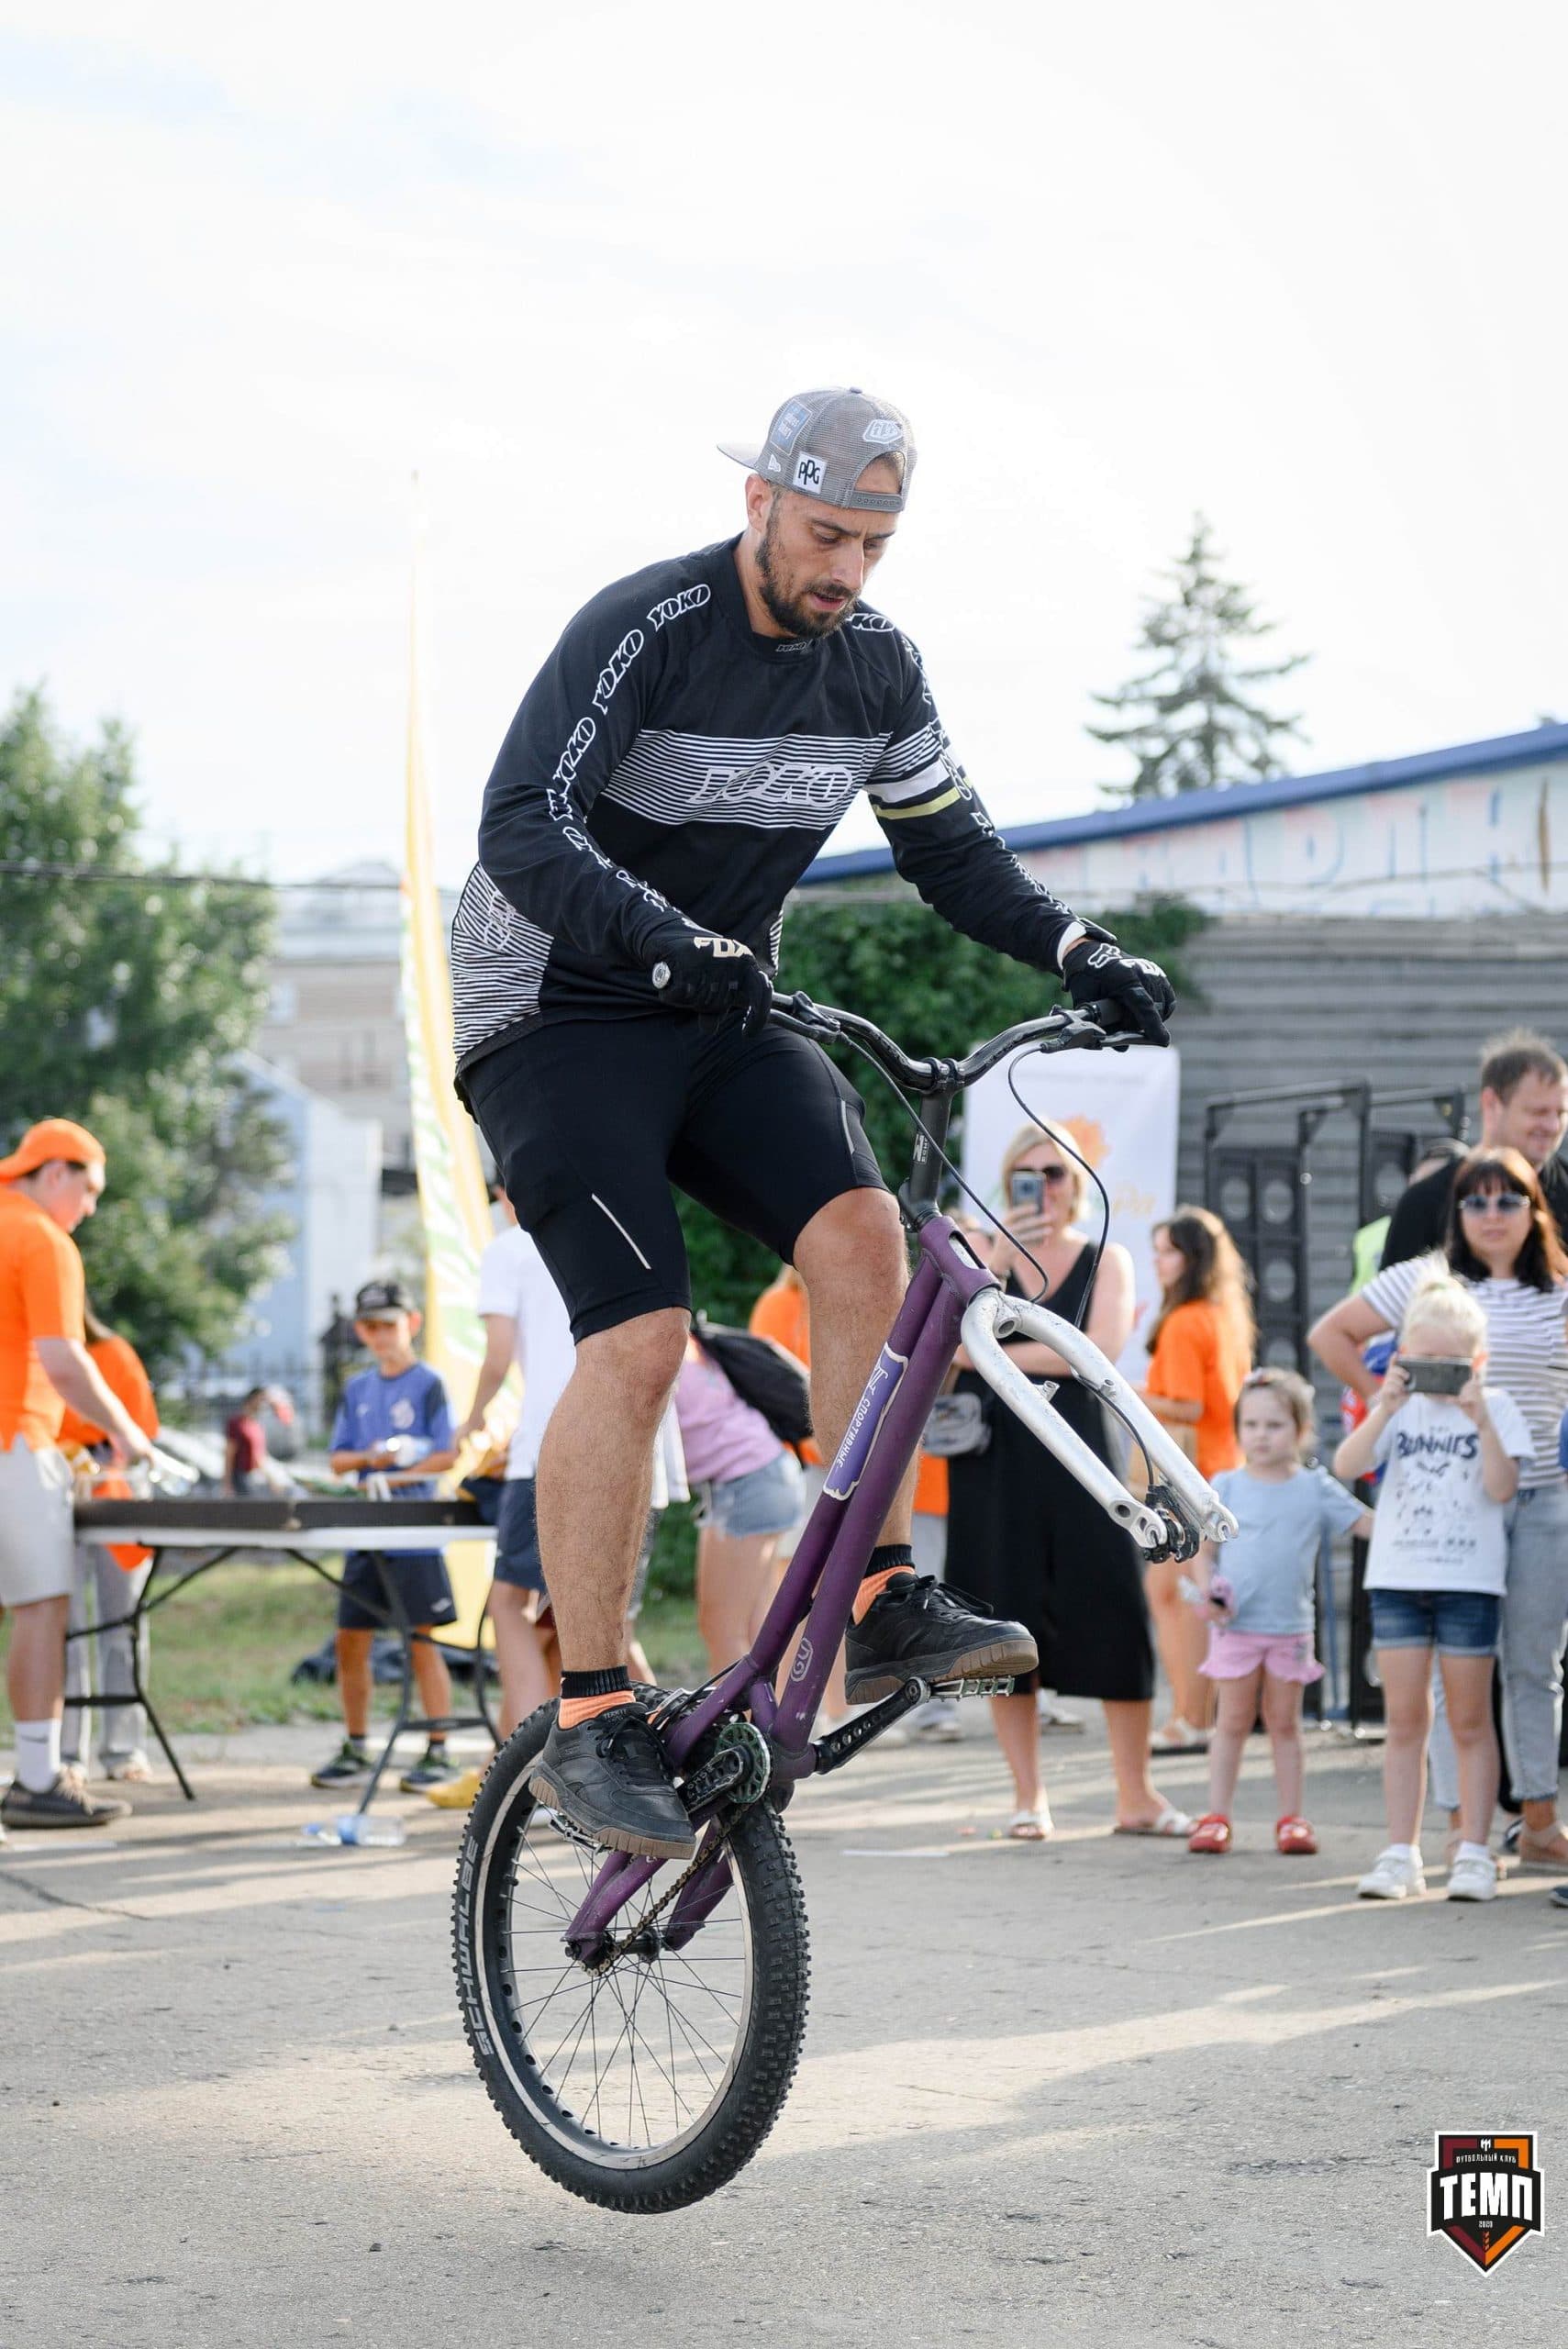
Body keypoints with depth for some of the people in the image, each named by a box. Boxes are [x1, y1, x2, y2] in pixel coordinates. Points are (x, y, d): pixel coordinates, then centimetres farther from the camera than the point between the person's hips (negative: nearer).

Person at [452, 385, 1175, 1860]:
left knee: (861, 1230, -20)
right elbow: (524, 830, -28)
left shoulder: (874, 667, 1)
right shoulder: (644, 631, -19)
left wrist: (1076, 949, -8)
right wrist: (667, 939, -45)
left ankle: (881, 1605, -14)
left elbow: (953, 852, 9)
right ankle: (588, 1723, -13)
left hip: (718, 1017, 6)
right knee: (640, 1337, -20)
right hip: (557, 1018, -6)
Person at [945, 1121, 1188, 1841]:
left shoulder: (1106, 1260, 8)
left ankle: (1136, 1795, 1)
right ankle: (1027, 1796, 10)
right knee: (1005, 1621, 2)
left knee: (1114, 1618, -6)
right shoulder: (985, 1254, 12)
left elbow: (1101, 1349, -9)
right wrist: (1001, 1258, -11)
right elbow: (965, 1342, -5)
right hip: (992, 1455, 1)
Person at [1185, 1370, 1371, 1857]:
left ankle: (1291, 1818, 14)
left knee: (1284, 1722, 8)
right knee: (1232, 1721, 4)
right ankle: (1216, 1816, 8)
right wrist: (1208, 1592, -12)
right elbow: (1204, 1549, 4)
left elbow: (1371, 1525, 4)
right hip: (1236, 1624, -1)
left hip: (1291, 1626, 1)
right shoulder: (1226, 1487, 2)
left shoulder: (1316, 1489, 3)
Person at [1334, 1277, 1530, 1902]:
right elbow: (1346, 1466, -8)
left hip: (1469, 1581, -2)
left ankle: (1473, 1853, 8)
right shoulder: (1402, 1410, 5)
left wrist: (1482, 1422, -20)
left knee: (1470, 1721, 3)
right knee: (1405, 1720, 4)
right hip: (1397, 1580, 2)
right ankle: (1401, 1855, 6)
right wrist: (1383, 1409, -19)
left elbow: (1502, 1488, -11)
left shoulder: (1494, 1408, 1)